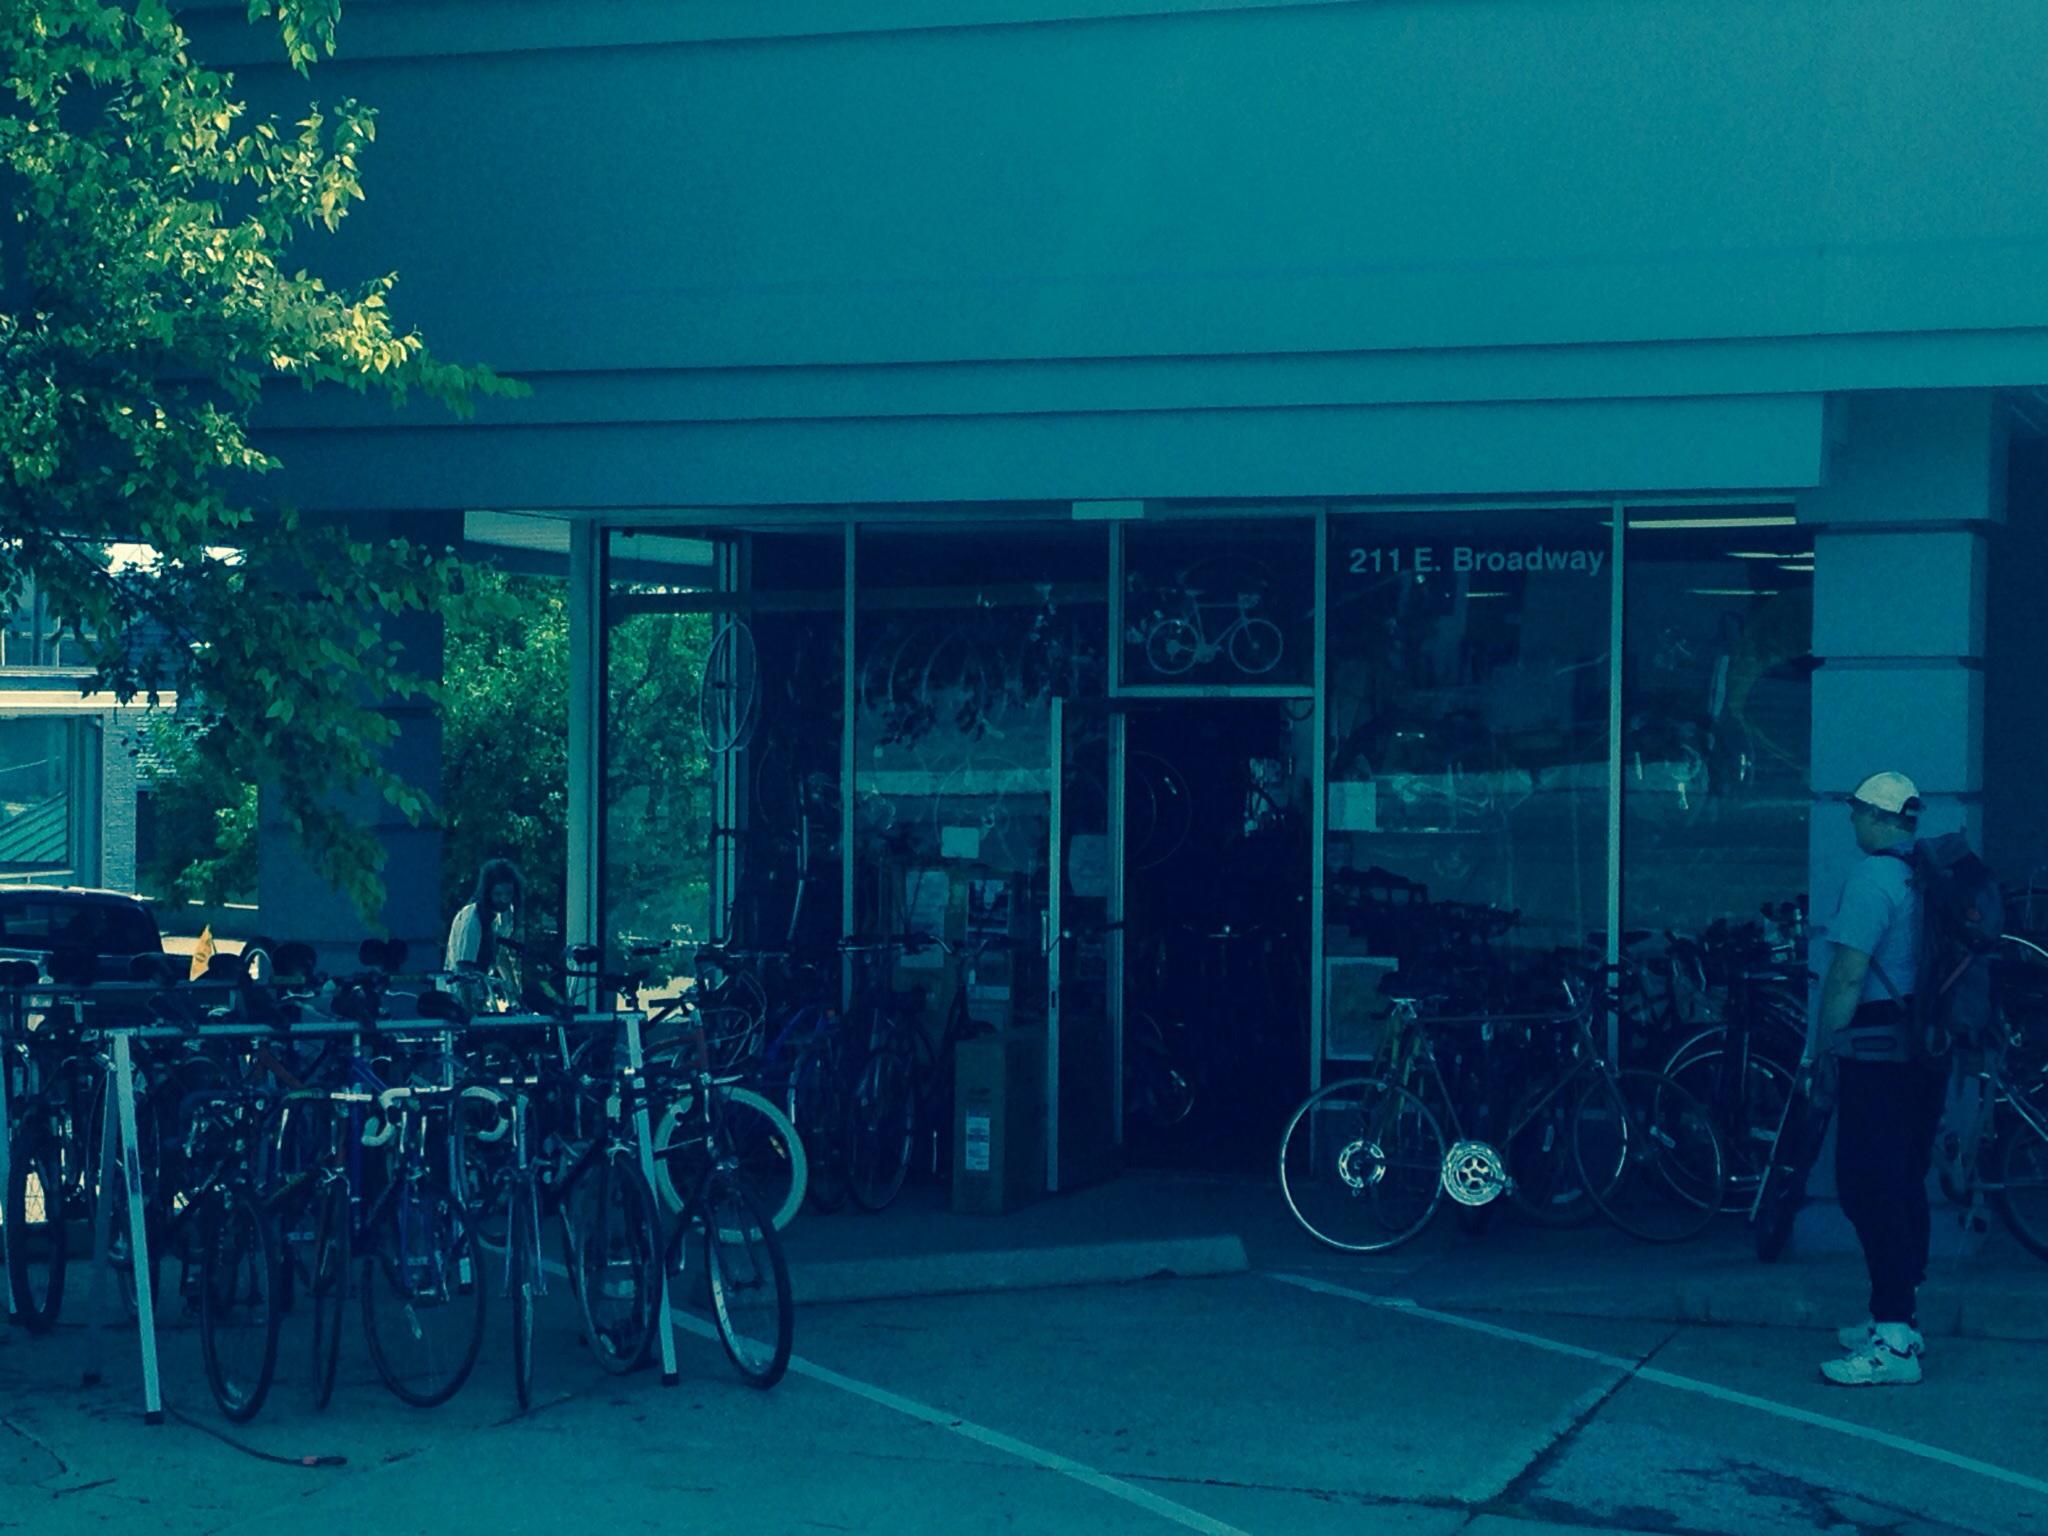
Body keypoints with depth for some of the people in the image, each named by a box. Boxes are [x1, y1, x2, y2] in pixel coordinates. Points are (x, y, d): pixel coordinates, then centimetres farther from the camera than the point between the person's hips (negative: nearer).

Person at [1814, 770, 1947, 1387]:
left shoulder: (1873, 876, -14)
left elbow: (1849, 972, -20)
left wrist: (1824, 1042, -13)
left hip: (1877, 1053, -9)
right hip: (1928, 1053, 9)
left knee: (1870, 1190, -8)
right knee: (1905, 1184, 17)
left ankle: (1893, 1346, -12)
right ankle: (1899, 1319, 26)